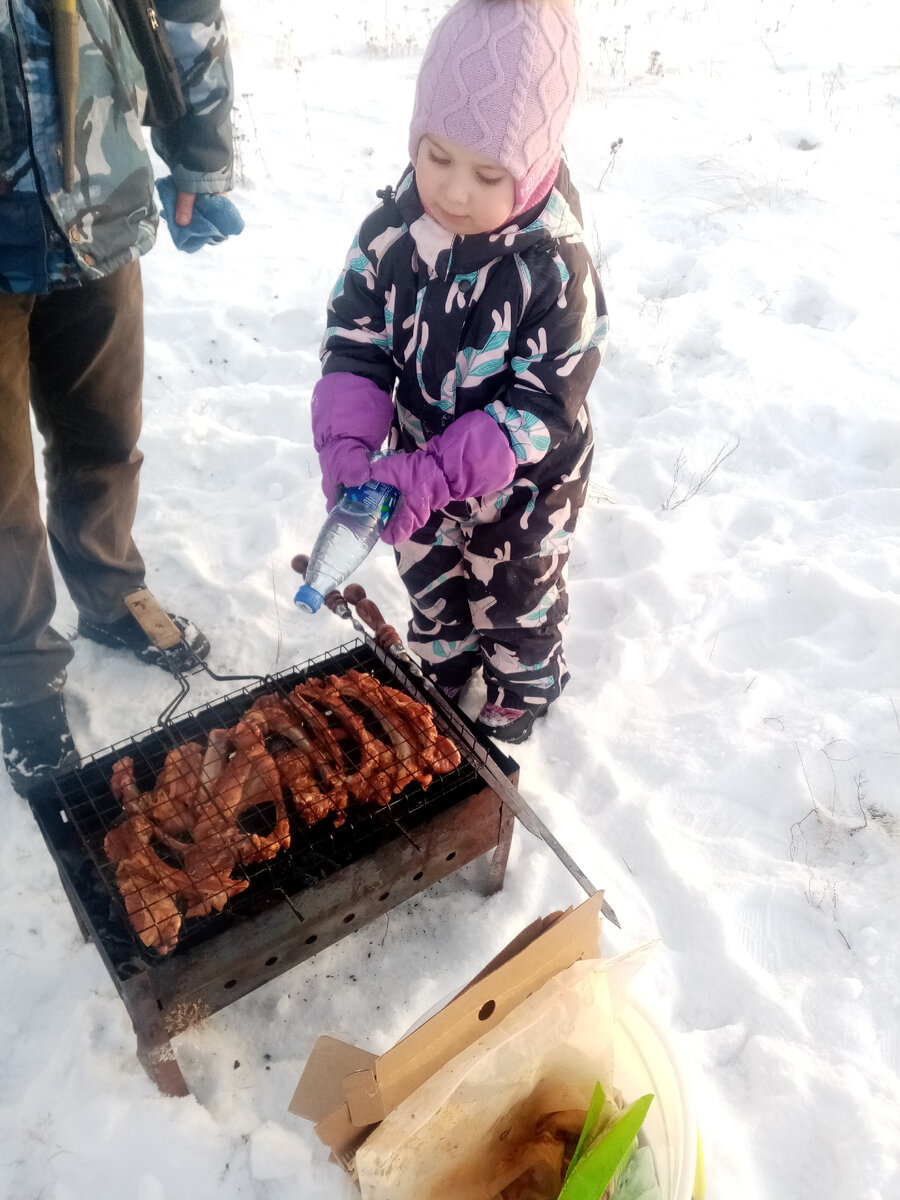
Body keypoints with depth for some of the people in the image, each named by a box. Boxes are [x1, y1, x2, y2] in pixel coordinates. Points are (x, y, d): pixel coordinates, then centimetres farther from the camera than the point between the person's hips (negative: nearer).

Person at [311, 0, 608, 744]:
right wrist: (346, 443, -31)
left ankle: (524, 692, 51)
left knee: (516, 602, 22)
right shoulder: (390, 233, -17)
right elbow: (353, 346, -13)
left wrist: (437, 473, -38)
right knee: (428, 582, 28)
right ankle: (441, 664, 58)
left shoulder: (556, 268, -30)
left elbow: (543, 408, -28)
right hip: (419, 470, 4)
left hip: (522, 491, -4)